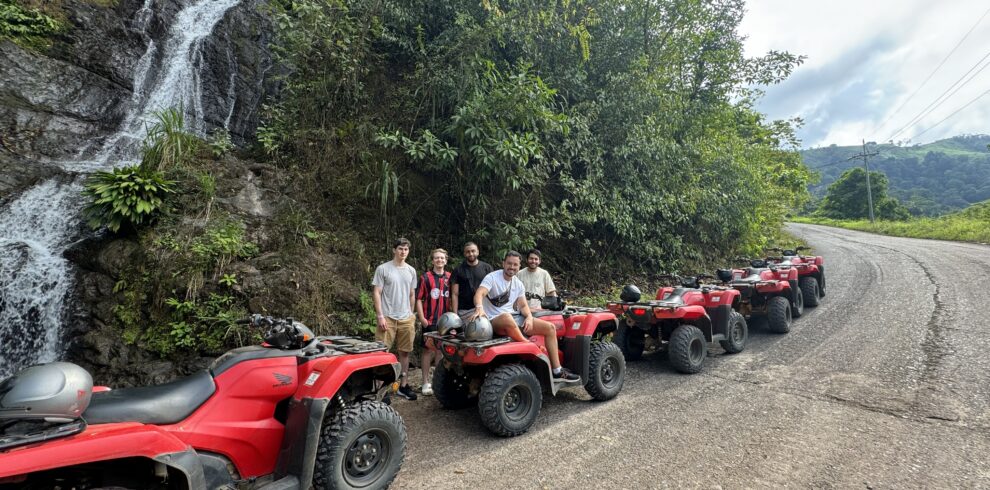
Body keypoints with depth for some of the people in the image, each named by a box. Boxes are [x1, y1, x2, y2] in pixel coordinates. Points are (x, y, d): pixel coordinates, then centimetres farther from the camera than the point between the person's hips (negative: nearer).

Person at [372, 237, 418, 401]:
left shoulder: (411, 271, 11)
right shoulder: (383, 269, -3)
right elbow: (377, 293, -6)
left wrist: (411, 315, 15)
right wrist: (380, 316, -12)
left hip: (406, 318, 5)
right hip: (388, 318, -4)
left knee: (405, 352, 10)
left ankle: (403, 386, 21)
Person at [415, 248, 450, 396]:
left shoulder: (450, 277, 6)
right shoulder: (425, 277, -4)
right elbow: (419, 299, -4)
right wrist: (422, 318, -11)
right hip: (430, 321, -3)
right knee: (428, 350, 4)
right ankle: (426, 383, 14)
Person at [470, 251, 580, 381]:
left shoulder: (518, 283, 11)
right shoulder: (492, 277, -10)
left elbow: (523, 305, 11)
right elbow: (479, 294, -26)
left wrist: (529, 317, -12)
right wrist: (479, 308, -49)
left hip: (514, 318, 7)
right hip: (494, 320, -7)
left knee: (550, 328, -2)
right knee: (507, 317, -44)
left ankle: (557, 371, 3)